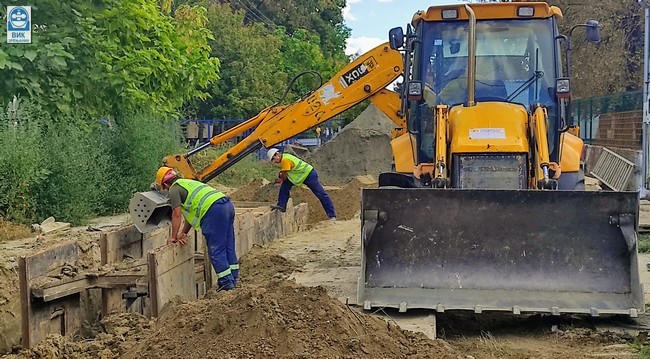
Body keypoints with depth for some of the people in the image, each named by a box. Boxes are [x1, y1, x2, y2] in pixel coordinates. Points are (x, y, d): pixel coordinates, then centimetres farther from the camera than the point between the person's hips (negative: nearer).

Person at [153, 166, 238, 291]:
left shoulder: (174, 189, 6)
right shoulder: (187, 183, 33)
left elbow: (177, 215, 1)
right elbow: (191, 213, 35)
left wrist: (173, 237, 9)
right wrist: (183, 233, 37)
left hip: (213, 210, -9)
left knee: (216, 250, -3)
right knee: (228, 246, 13)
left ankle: (226, 282, -3)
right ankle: (233, 279, 19)